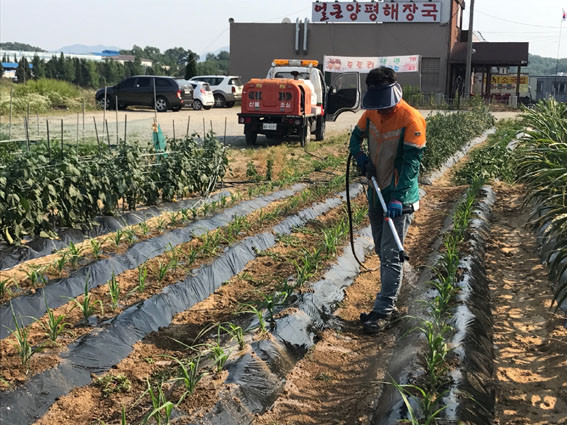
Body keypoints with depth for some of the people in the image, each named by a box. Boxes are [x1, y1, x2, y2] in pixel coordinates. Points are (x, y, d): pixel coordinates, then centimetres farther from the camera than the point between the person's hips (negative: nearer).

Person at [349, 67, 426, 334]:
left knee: (391, 255, -6)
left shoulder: (411, 119, -18)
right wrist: (360, 156, -6)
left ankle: (383, 311, 1)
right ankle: (389, 303, 29)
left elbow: (411, 162, -20)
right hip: (376, 193, 8)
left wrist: (397, 197, -26)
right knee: (382, 251, 16)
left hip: (399, 199, -8)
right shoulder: (371, 113, 2)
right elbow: (356, 137, 17)